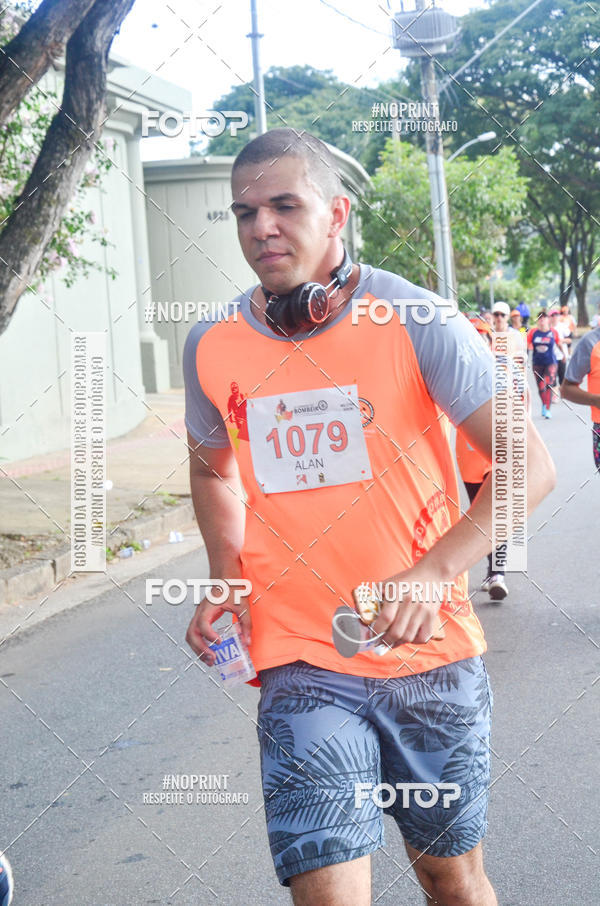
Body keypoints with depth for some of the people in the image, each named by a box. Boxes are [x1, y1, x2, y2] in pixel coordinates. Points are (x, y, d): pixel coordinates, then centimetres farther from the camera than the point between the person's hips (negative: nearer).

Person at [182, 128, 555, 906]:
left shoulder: (415, 321, -9)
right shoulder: (213, 345, 0)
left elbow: (529, 466, -11)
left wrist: (433, 574, -25)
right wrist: (225, 580, 4)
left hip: (430, 656, -1)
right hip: (300, 663, 1)